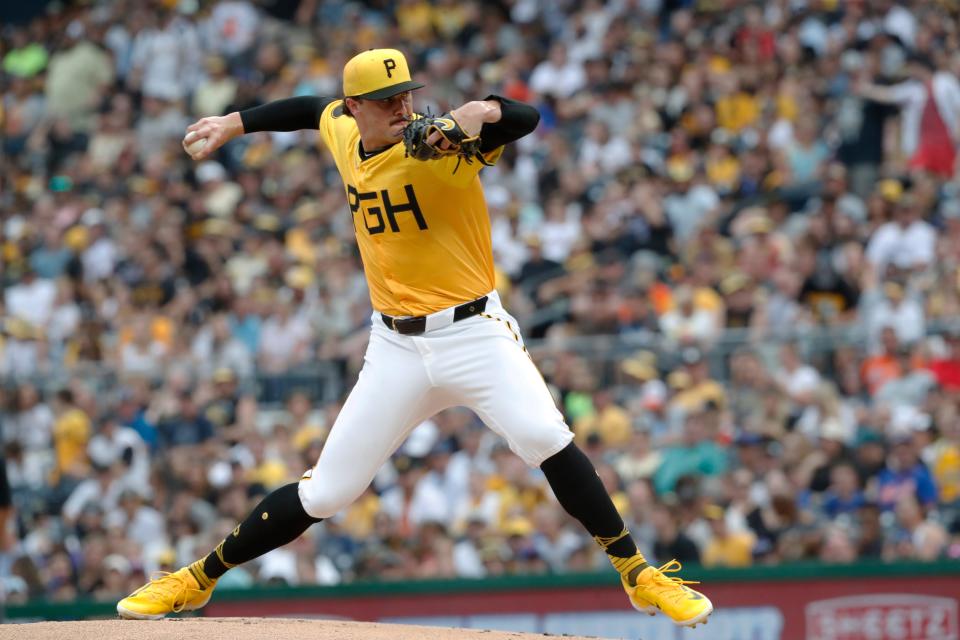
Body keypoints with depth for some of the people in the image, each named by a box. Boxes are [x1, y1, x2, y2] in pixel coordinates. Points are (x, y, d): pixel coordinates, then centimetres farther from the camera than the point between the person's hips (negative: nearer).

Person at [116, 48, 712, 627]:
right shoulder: (343, 133, 4)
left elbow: (528, 117, -28)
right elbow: (313, 108, 28)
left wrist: (483, 111, -48)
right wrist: (234, 124, 33)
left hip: (474, 333, -4)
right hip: (397, 347, 4)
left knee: (544, 436, -29)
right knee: (325, 493, 4)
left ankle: (638, 575, -17)